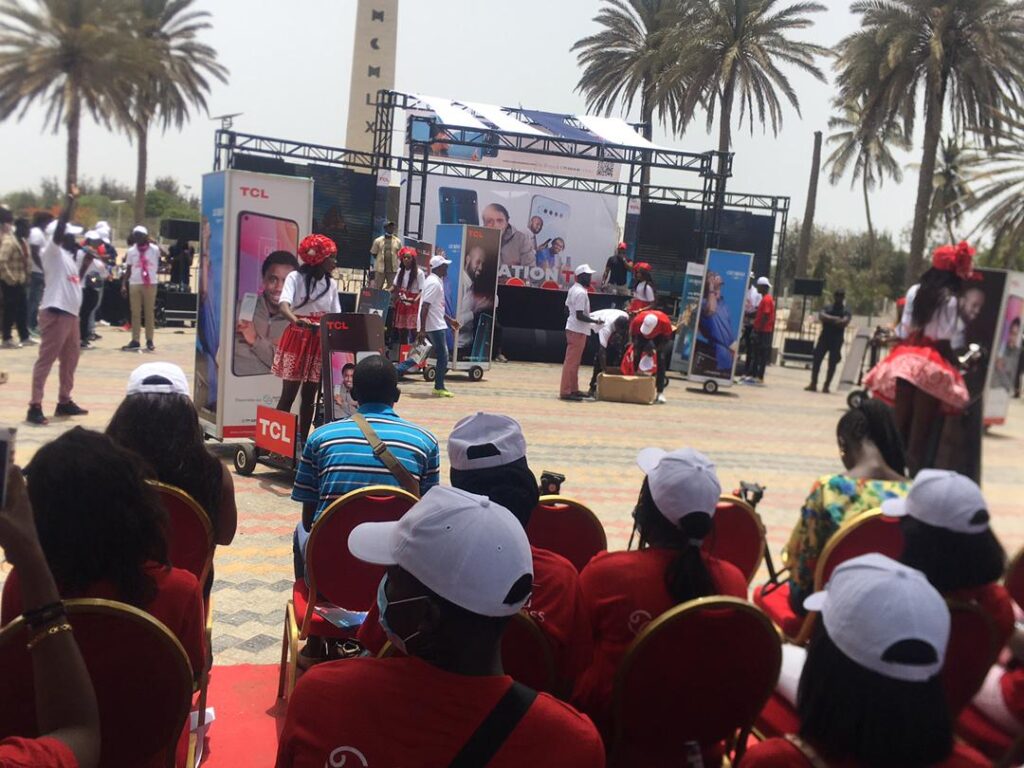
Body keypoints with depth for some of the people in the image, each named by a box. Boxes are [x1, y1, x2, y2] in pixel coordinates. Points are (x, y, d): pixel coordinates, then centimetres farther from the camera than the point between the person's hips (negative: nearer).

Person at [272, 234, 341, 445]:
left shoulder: (332, 284, 8)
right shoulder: (296, 277, -8)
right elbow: (283, 305, -23)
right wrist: (296, 321, -44)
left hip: (321, 342, 5)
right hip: (297, 339, -5)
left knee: (309, 394, 10)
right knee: (289, 393, -3)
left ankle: (303, 440, 18)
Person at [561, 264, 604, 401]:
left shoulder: (573, 289, 11)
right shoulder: (581, 293, -19)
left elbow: (567, 307, 18)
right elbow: (580, 315, -22)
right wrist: (594, 321, -15)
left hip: (573, 328, 10)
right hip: (578, 330, -10)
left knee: (574, 361, 15)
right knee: (571, 361, -6)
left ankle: (573, 389, 22)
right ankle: (565, 391, -4)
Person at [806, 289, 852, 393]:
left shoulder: (846, 311, 3)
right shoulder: (827, 308, 9)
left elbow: (844, 322, -16)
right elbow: (821, 316, -12)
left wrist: (828, 320, -16)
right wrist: (834, 319, -22)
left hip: (837, 339, -2)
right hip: (824, 337, 2)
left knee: (832, 364, -2)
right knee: (817, 360, -4)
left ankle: (826, 386, 3)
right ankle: (813, 384, 1)